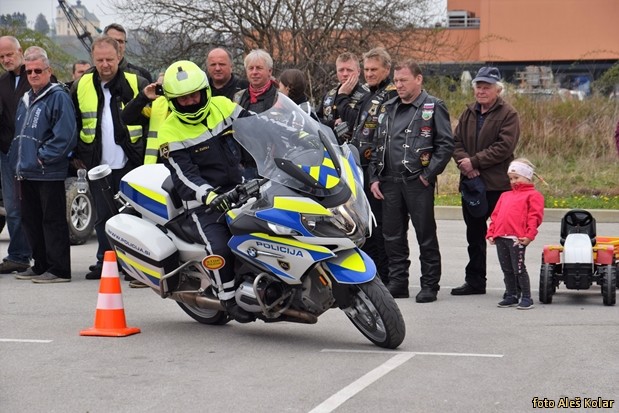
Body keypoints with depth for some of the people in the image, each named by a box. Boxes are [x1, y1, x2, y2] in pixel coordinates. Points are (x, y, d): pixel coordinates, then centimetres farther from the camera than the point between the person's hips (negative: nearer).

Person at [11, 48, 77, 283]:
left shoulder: (58, 97, -8)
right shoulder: (25, 100, 18)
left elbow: (65, 134, -17)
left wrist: (44, 157, -15)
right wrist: (18, 163, 15)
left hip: (49, 174, -9)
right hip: (27, 173, 9)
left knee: (53, 222, -5)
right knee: (31, 221, 13)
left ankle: (59, 270, -2)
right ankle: (41, 266, 23)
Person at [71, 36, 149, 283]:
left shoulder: (136, 84, -2)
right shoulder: (81, 87, 7)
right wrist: (76, 155, 12)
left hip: (131, 163, -3)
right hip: (98, 166, 3)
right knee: (104, 217, 9)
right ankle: (105, 262, 17)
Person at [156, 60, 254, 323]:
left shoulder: (222, 106, 4)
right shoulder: (171, 133, -8)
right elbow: (184, 175, -16)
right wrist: (209, 196, -33)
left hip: (241, 189, 4)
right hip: (204, 201, -4)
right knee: (220, 249, -25)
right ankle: (228, 296, -3)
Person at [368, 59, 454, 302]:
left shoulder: (433, 107, -1)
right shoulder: (388, 109, 17)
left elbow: (446, 144, -6)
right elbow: (377, 145, 20)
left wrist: (428, 174, -11)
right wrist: (374, 177, 10)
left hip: (418, 182, -6)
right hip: (389, 182, 6)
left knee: (426, 235, 0)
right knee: (392, 235, 8)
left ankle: (430, 285, 7)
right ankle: (397, 283, 17)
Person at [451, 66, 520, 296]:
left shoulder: (508, 114, -5)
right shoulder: (469, 113, 15)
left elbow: (504, 147, -16)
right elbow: (456, 141, 9)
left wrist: (474, 161, -17)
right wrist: (464, 162, -11)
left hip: (498, 184, -7)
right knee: (474, 234, 13)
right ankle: (474, 281, 22)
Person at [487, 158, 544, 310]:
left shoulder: (533, 195, 1)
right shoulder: (505, 196, 23)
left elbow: (535, 216, -7)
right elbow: (495, 215, 23)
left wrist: (529, 235, -15)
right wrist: (491, 233, 14)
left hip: (517, 239, -7)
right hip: (500, 237, 7)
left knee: (519, 269, -6)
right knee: (507, 269, 11)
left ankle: (526, 298, 1)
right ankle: (511, 296, 20)